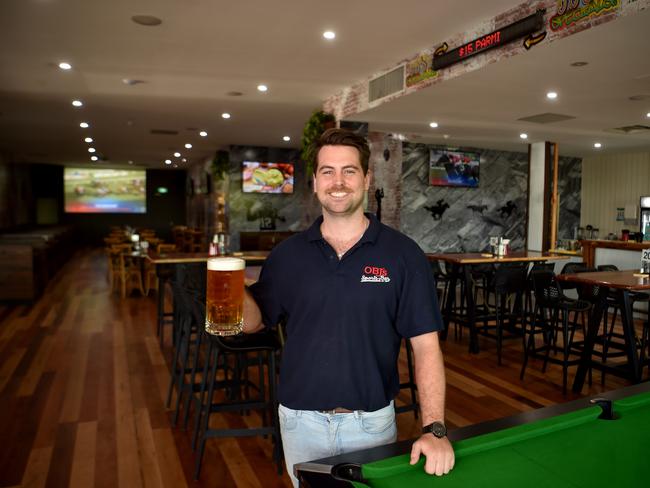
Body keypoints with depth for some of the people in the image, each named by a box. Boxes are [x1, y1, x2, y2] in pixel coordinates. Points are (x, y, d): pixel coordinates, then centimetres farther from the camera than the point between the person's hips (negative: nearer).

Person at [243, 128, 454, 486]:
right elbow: (256, 320, 5)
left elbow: (426, 345, -10)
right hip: (300, 420, 2)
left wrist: (434, 429, -17)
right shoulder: (288, 254, -2)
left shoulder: (403, 254, -9)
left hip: (372, 420, -1)